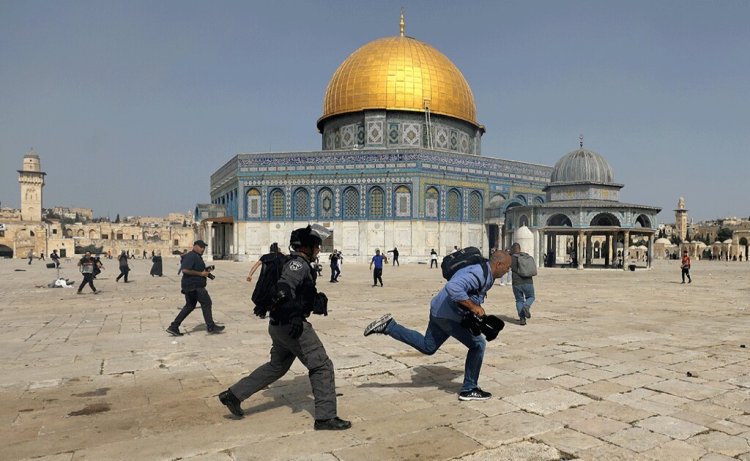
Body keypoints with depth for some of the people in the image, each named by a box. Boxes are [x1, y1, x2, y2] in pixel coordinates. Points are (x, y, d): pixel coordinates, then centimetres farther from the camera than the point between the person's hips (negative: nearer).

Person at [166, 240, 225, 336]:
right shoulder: (191, 256, -14)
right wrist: (201, 273, -21)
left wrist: (206, 271, 12)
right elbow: (185, 270, -25)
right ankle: (211, 327, 1)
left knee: (190, 306, 14)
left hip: (194, 286, 11)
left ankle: (173, 327, 16)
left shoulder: (197, 256, 19)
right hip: (194, 286, -11)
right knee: (206, 303, -5)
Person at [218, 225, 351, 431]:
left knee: (276, 366, 24)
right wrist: (295, 315, -38)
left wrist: (316, 299, 11)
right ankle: (326, 417, 0)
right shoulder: (298, 264, -14)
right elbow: (284, 288, -30)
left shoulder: (298, 264, 16)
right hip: (292, 326, -10)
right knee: (322, 366, -4)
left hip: (279, 325, 10)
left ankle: (233, 394, 28)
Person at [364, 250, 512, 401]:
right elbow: (453, 287, -39)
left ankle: (388, 326, 12)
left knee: (427, 346, 18)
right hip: (448, 315, -10)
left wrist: (476, 308, 18)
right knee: (478, 345, 0)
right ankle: (469, 389, 11)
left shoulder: (486, 275, 10)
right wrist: (473, 306, -32)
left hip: (440, 311, 10)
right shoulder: (479, 274, -23)